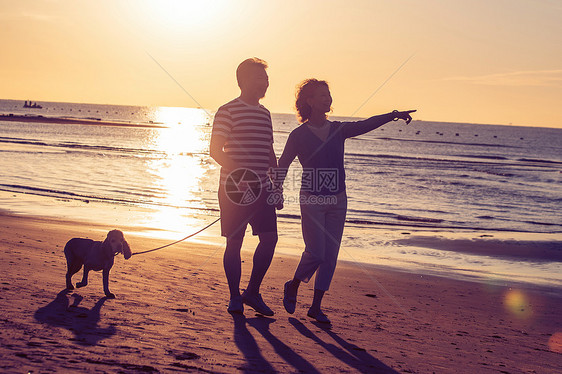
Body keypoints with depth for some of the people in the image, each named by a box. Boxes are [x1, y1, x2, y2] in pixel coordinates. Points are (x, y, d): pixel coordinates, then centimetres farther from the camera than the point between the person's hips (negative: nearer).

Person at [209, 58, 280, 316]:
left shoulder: (265, 113, 15)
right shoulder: (228, 111, -6)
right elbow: (215, 150, -12)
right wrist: (238, 174, -24)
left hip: (261, 188, 6)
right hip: (234, 189, -6)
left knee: (270, 238, 1)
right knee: (234, 242, 1)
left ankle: (252, 292, 16)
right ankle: (235, 297, 15)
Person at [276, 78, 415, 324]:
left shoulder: (338, 130, 7)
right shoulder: (299, 135, -3)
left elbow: (366, 125, -3)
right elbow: (282, 165, 0)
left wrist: (393, 115, -15)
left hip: (337, 202, 4)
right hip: (312, 201, -4)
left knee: (330, 255, 3)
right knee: (316, 253, -10)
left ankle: (316, 306, 13)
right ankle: (292, 286, 19)